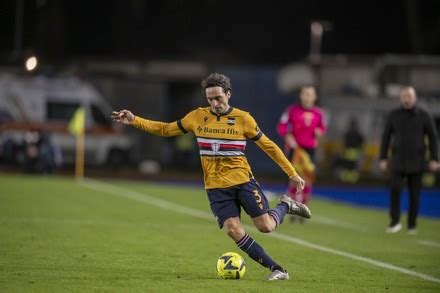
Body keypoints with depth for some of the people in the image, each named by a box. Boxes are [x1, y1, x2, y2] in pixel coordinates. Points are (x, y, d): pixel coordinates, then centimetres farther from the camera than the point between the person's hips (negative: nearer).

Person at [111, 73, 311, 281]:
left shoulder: (243, 119, -3)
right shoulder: (198, 117, 4)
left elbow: (268, 146, 5)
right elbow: (166, 129, 14)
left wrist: (292, 173, 5)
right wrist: (134, 121, 3)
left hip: (243, 181, -2)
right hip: (216, 187, 2)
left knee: (266, 226, -12)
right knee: (233, 230, -17)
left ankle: (285, 205, 23)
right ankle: (275, 268, -6)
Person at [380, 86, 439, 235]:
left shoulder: (423, 116, -1)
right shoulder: (393, 115, 2)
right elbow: (386, 137, 7)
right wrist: (383, 158, 4)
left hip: (416, 162, 0)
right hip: (397, 161, 0)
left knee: (414, 195, 4)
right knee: (395, 189, -16)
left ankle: (412, 225, 15)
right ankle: (395, 222, -7)